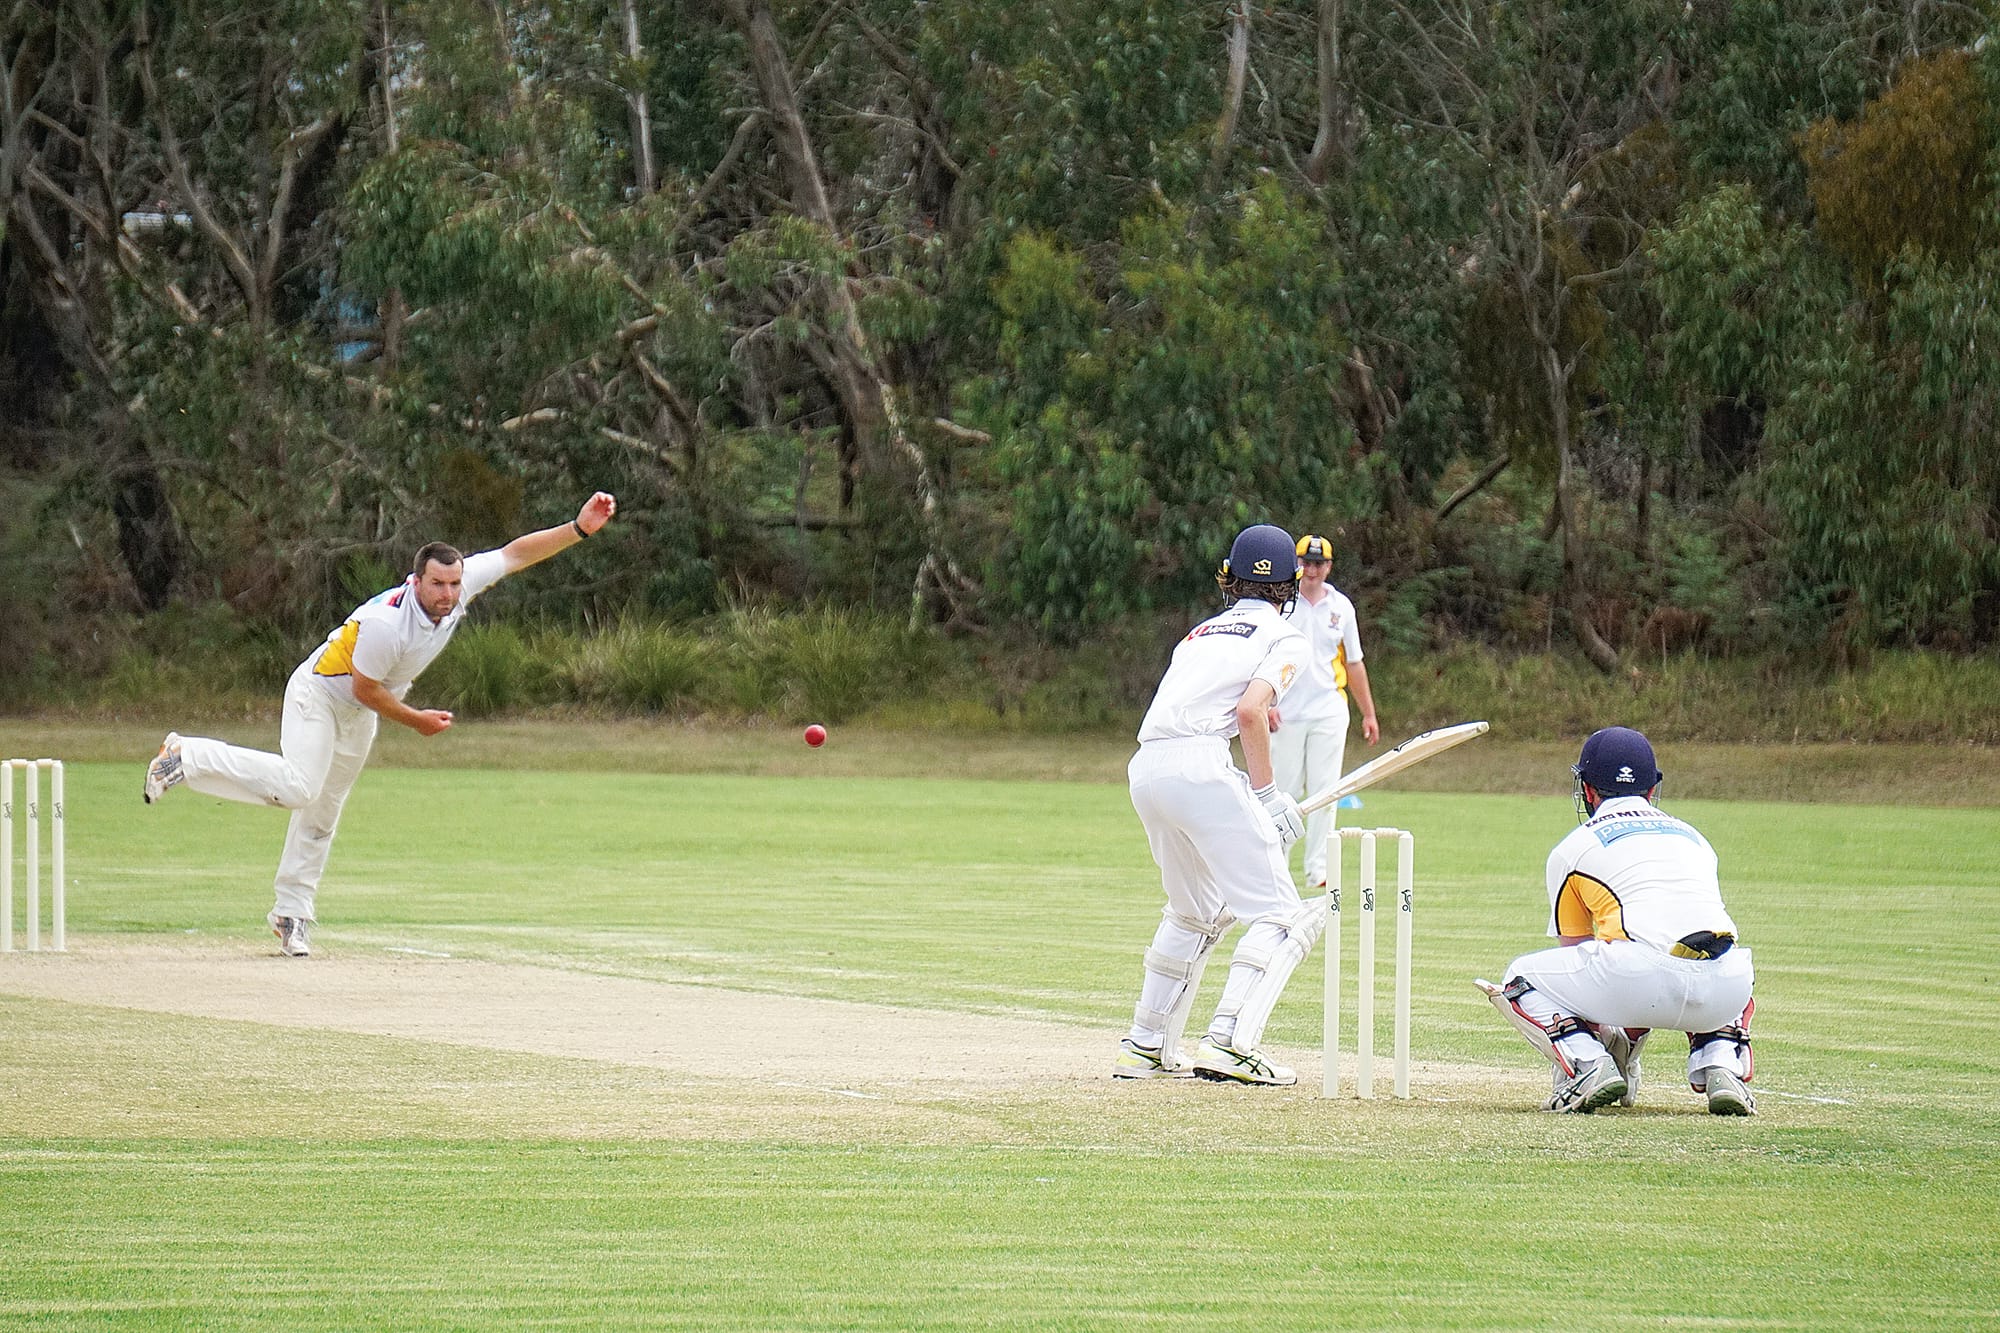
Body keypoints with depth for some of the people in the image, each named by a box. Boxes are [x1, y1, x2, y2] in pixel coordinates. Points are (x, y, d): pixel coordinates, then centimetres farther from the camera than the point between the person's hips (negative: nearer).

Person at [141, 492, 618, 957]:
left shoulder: (461, 584, -16)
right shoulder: (387, 622, -36)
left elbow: (515, 553, -8)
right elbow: (365, 689, -24)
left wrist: (579, 528, -18)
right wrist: (415, 720, -12)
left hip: (359, 717, 8)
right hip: (319, 694, -8)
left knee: (323, 811, 11)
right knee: (298, 787, -27)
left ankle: (292, 911, 21)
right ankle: (189, 757, -13)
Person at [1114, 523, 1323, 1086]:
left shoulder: (1201, 632, 27)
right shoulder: (1284, 638, 7)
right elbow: (1250, 711, -9)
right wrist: (1265, 796, -5)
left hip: (1144, 770, 7)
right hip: (1200, 762, -7)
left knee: (1196, 911, 26)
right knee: (1280, 912, -4)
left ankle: (1146, 1046, 27)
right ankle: (1230, 1042, -20)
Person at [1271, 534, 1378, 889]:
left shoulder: (1340, 606, 11)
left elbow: (1353, 663, 17)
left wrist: (1369, 713, 16)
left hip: (1329, 713, 3)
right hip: (1286, 714, -2)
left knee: (1324, 792, -3)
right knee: (1284, 792, -2)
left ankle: (1318, 869, -2)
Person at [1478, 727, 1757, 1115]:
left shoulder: (1572, 849, 22)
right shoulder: (1693, 837, 33)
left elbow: (1574, 952, 30)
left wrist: (1610, 1036, 46)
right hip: (1725, 991, 4)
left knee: (1521, 980, 22)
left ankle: (1588, 1067, -3)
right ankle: (1721, 1068, 11)